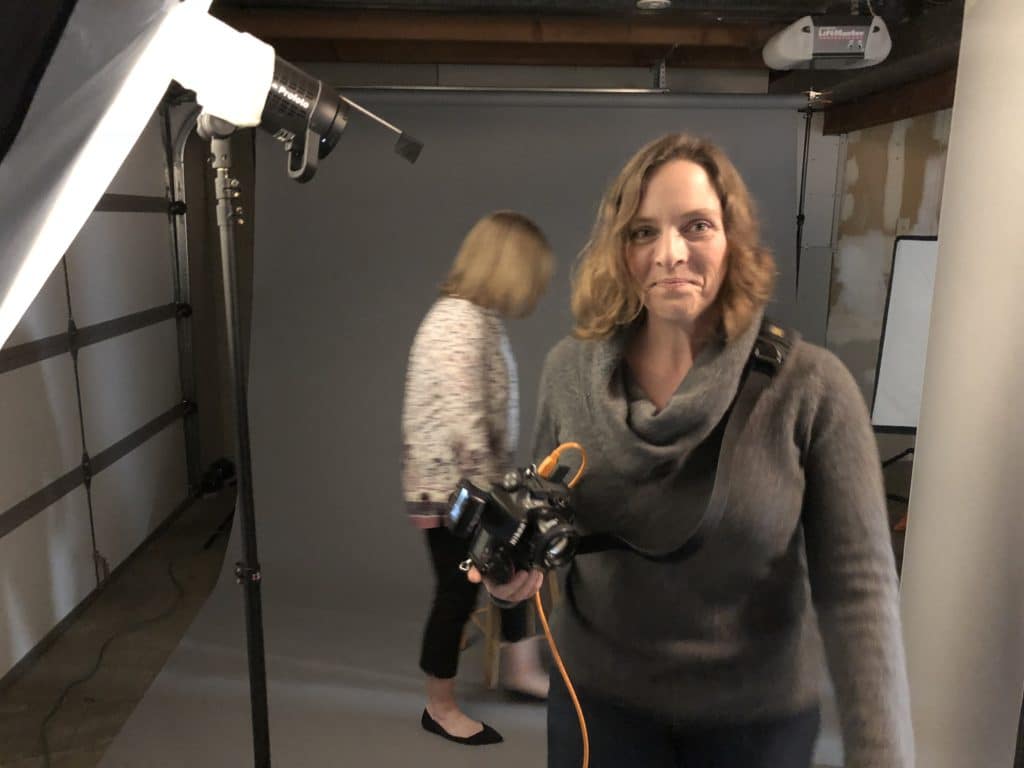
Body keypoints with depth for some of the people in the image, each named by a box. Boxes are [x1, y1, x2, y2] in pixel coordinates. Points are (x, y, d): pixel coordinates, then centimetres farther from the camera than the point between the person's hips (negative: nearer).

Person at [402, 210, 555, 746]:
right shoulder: (459, 324, -24)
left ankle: (521, 667, 40)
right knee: (458, 591, 5)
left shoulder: (477, 317, 7)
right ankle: (440, 708, 26)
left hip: (470, 484, 10)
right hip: (449, 489, -10)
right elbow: (464, 424, -27)